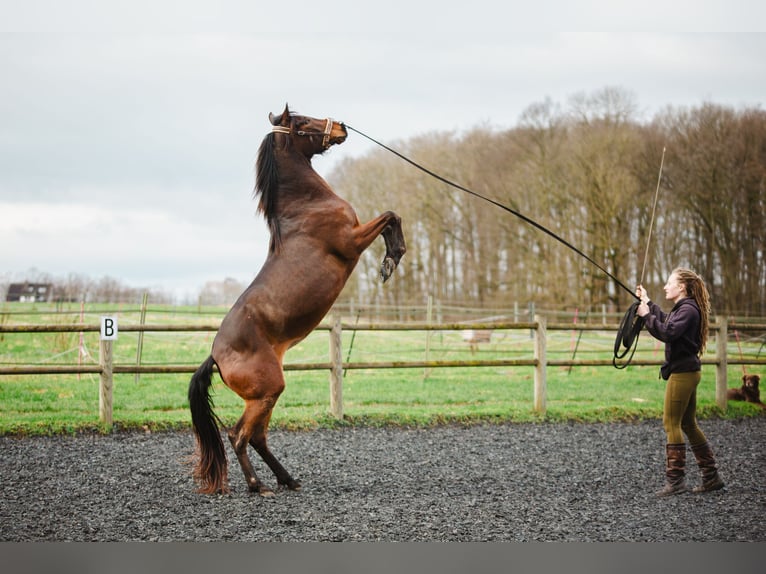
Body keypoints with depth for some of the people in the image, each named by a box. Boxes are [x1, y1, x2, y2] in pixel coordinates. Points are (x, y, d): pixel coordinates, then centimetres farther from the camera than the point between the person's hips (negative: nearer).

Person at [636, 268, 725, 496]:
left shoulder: (688, 310, -15)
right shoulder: (683, 308, 16)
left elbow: (666, 332, -27)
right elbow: (665, 321, 36)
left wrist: (646, 315, -19)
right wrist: (647, 302, 34)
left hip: (683, 373, -10)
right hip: (686, 372, 10)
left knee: (671, 423, -8)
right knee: (688, 424, 13)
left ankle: (675, 480, -7)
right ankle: (711, 477, 16)